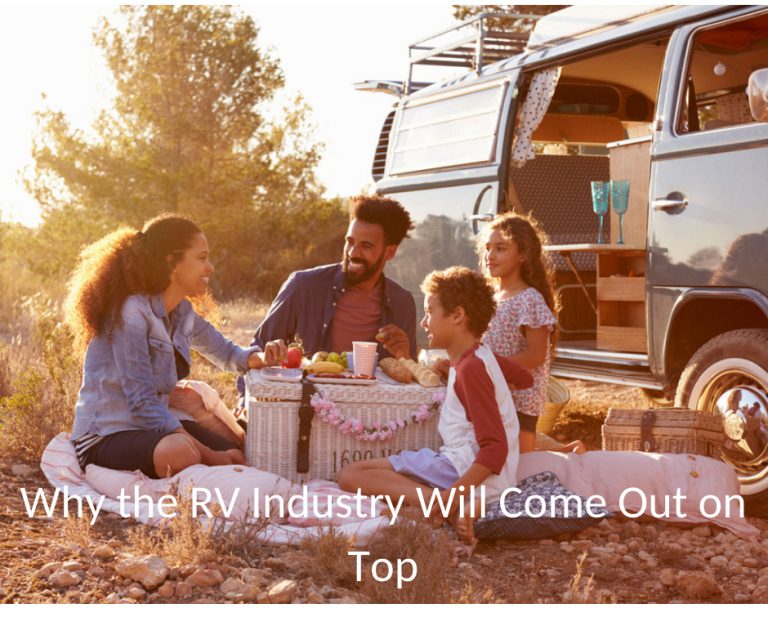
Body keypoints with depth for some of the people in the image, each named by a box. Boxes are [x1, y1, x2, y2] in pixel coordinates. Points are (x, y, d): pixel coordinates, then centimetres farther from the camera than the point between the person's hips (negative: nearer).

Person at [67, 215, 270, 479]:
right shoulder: (131, 312, -19)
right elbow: (143, 403, -24)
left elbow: (227, 353, 23)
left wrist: (259, 357, -3)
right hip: (104, 438, -8)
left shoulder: (182, 313, 7)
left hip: (151, 428, 9)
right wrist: (209, 456, -28)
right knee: (180, 451, -37)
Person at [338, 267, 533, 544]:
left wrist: (450, 496, -32)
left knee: (350, 476, -19)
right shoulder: (482, 356, 16)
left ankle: (450, 506, -31)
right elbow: (525, 378, 37)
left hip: (466, 468, -10)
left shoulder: (470, 368, -13)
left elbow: (495, 448, -21)